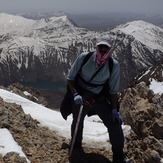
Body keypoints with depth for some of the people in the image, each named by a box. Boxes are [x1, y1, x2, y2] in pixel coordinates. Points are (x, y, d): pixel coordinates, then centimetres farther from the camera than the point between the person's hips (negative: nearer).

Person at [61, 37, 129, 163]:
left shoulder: (114, 65, -16)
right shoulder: (84, 58, -18)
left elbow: (113, 90, -5)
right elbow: (70, 78, -8)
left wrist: (114, 110, -4)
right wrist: (75, 94, -23)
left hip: (99, 98, 0)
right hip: (80, 96, 0)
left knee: (115, 123, -7)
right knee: (78, 123, 17)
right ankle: (76, 147, 48)